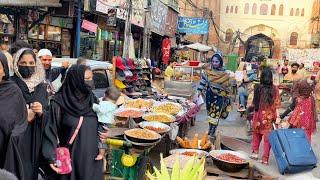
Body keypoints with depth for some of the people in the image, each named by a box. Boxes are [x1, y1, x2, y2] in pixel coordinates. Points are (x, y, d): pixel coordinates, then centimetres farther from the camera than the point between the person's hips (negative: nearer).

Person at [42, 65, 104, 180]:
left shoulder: (92, 100, 3)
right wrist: (51, 157, -18)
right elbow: (51, 131, -12)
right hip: (70, 158, -4)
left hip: (92, 157, 4)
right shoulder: (59, 103, -12)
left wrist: (103, 133, -2)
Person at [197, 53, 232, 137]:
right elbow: (203, 81, -1)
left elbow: (226, 85, -2)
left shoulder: (224, 74, -7)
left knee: (216, 114, -2)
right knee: (210, 113, 13)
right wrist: (199, 91, -8)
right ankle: (210, 129, 29)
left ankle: (212, 133, 5)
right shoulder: (207, 71, -3)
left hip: (219, 96, -2)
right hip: (210, 95, 2)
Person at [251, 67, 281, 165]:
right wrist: (277, 117, -2)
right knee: (267, 137, 6)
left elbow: (254, 102, 0)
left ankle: (255, 152, 24)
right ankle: (265, 159, 10)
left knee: (256, 134, 21)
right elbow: (276, 104, -7)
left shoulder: (257, 88, -6)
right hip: (269, 116, -1)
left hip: (259, 114, 1)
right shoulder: (274, 89, -8)